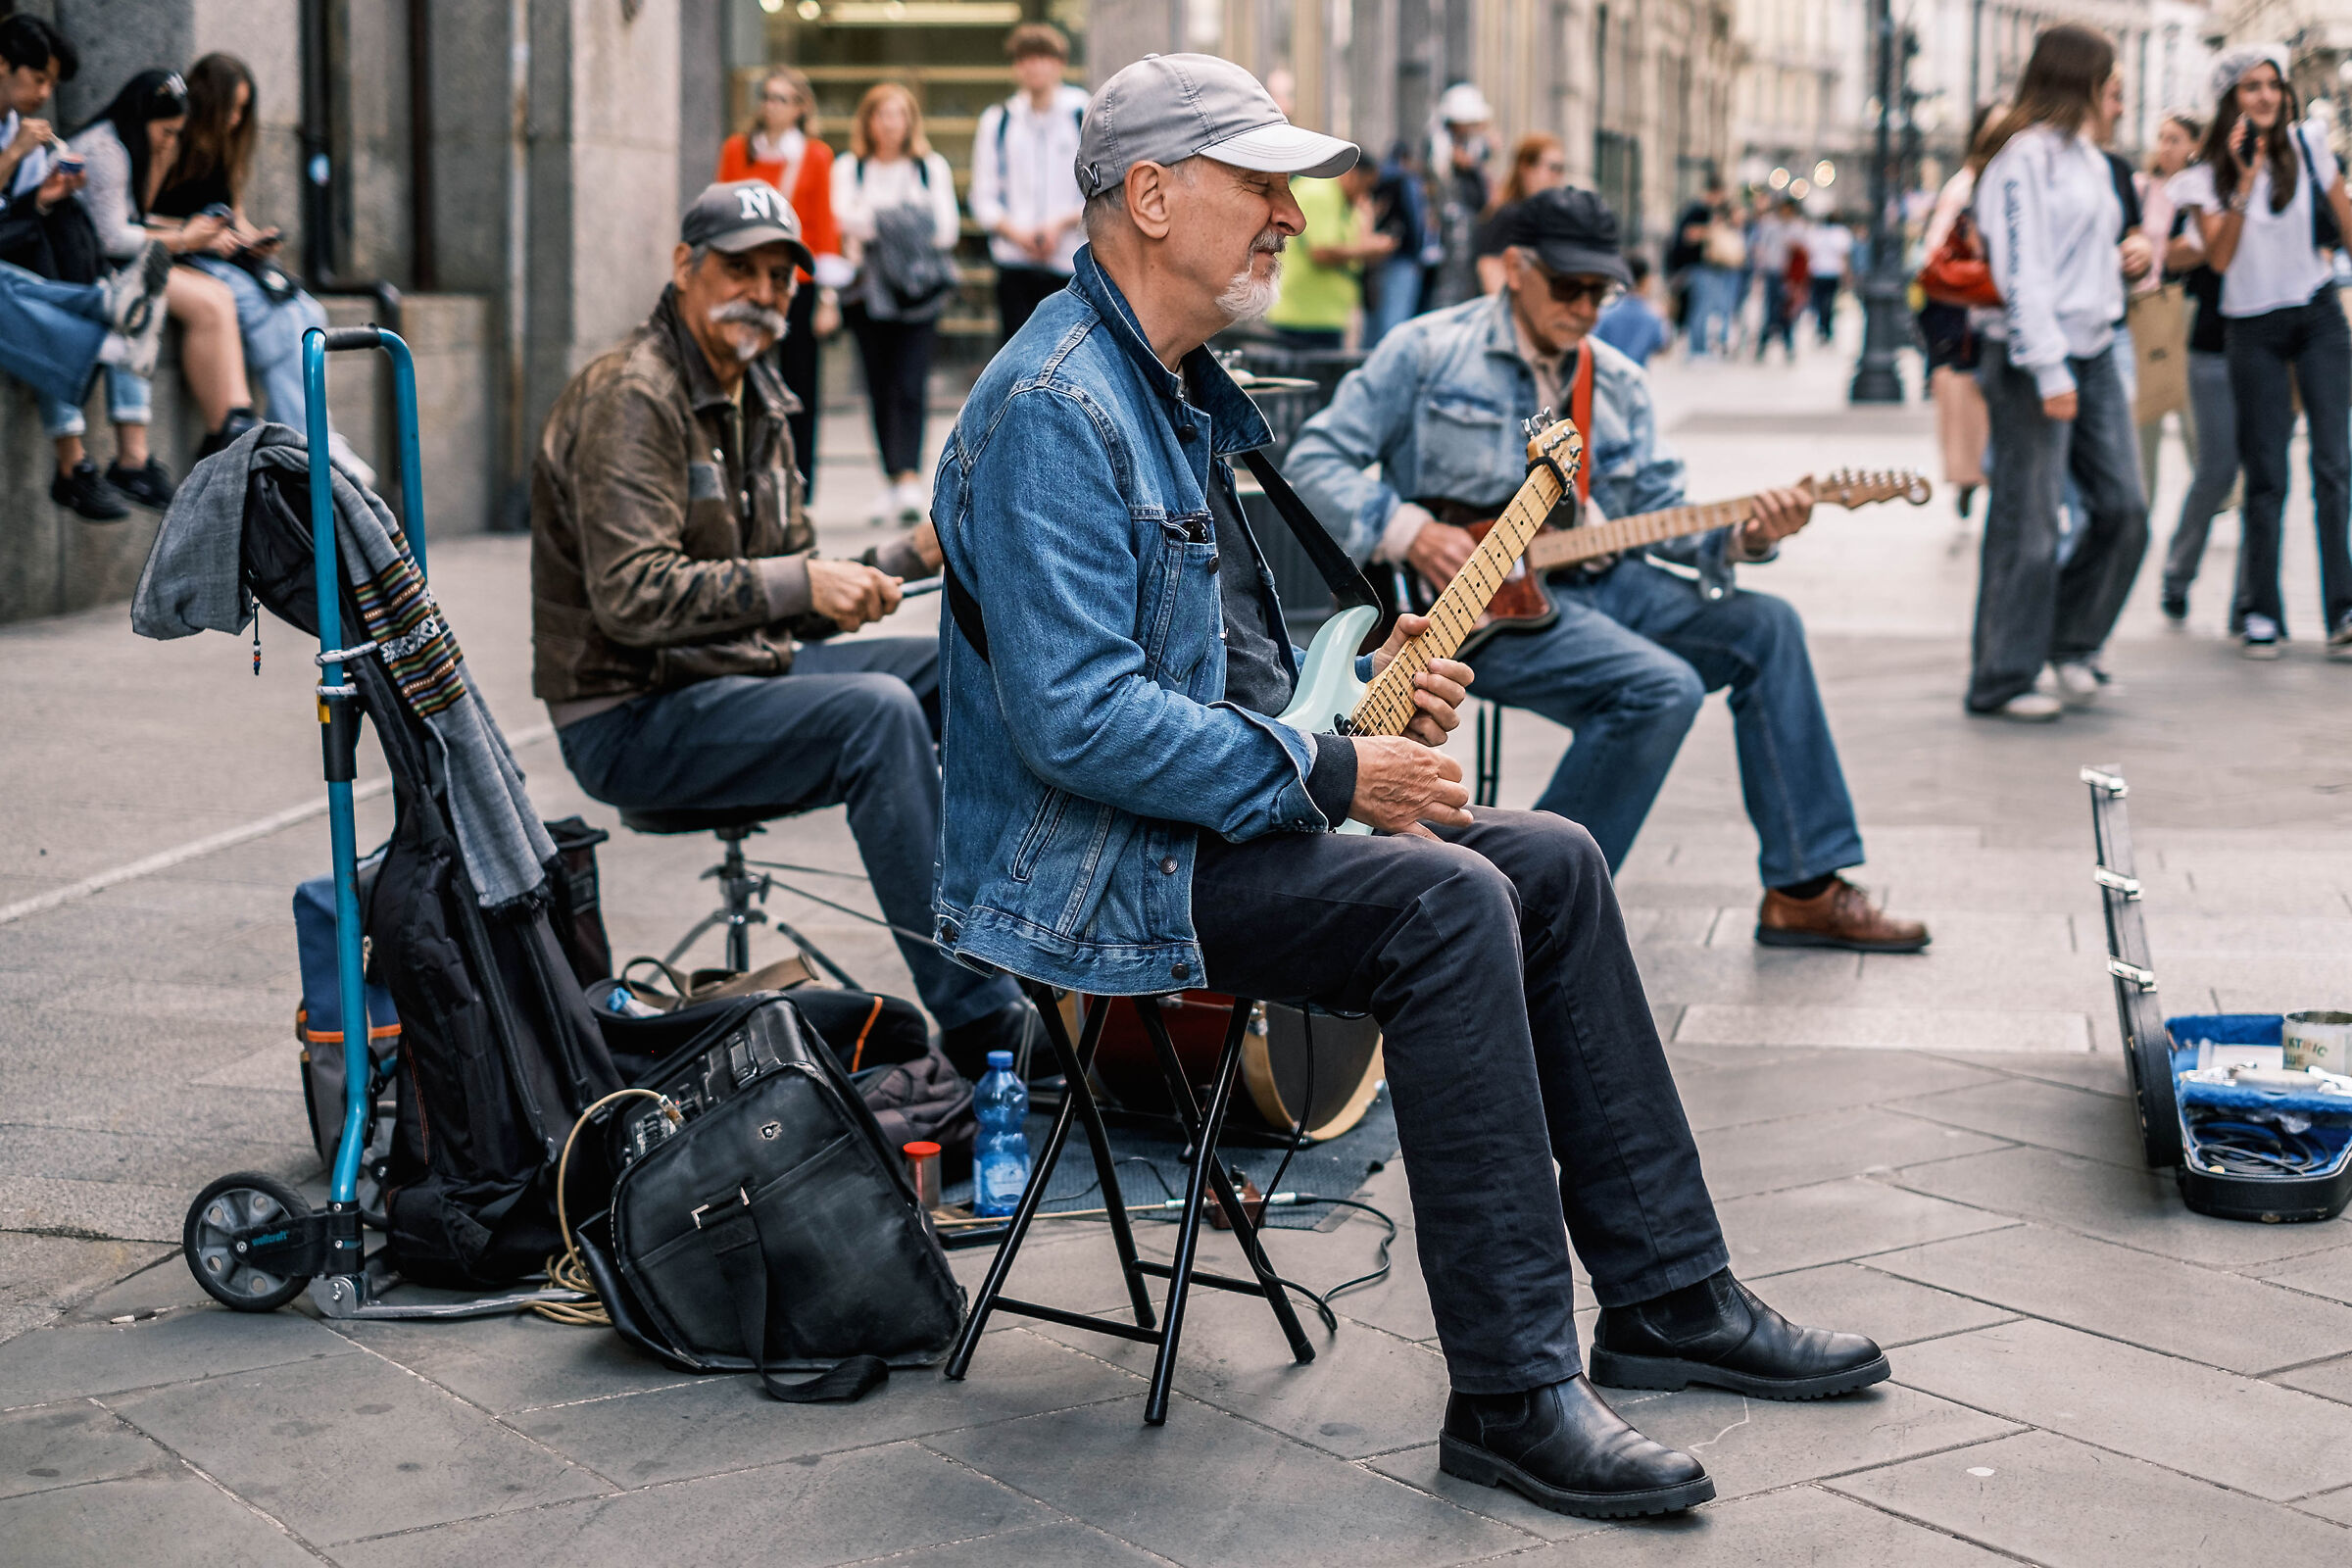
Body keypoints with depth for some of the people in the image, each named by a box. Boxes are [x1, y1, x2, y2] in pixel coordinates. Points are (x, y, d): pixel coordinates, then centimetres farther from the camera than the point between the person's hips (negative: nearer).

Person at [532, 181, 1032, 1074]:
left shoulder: (758, 404, 15)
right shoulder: (630, 399, -15)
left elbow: (785, 612, 15)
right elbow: (632, 597, -25)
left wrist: (910, 556, 2)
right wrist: (799, 583, -28)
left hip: (740, 672, 10)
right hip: (634, 717, -9)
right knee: (877, 711, -29)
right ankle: (979, 1025, -27)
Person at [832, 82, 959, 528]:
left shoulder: (932, 167, 14)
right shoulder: (848, 168, 14)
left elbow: (946, 228, 3)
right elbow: (846, 217, -3)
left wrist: (879, 225, -5)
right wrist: (909, 223, -13)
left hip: (918, 290, -1)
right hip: (869, 290, 1)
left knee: (909, 386, -14)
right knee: (879, 389, 1)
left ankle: (909, 479, -24)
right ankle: (894, 482, 8)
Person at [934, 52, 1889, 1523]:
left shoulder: (1178, 392, 15)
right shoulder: (1053, 407, -19)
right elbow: (1077, 717, -28)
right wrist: (1325, 775, -22)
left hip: (1206, 811, 11)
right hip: (1094, 866, -10)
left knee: (1554, 862, 5)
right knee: (1444, 902, -28)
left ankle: (1669, 1294, 11)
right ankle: (1514, 1393, -23)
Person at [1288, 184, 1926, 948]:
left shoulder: (1619, 384, 15)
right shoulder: (1430, 352, -4)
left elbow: (1663, 514, 10)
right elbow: (1315, 461, -7)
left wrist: (1743, 535, -11)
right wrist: (1412, 534, -19)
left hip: (1591, 580, 7)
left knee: (1766, 627, -6)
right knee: (1662, 688, -27)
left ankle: (1805, 890, -1)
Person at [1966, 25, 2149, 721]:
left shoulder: (2087, 156, 18)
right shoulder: (2023, 155, -11)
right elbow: (2020, 267, -17)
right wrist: (2050, 369, -20)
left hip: (2093, 352, 9)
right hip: (2034, 356, -9)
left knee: (2123, 510, 5)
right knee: (2027, 526, -4)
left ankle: (2072, 641, 23)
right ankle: (2003, 682, 5)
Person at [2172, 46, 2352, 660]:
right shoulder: (2209, 176, -1)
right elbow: (2218, 257, -14)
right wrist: (2245, 181, -19)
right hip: (2255, 331, -1)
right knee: (2265, 476, 1)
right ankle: (2260, 615, 11)